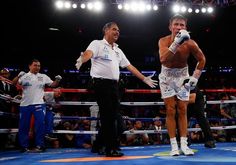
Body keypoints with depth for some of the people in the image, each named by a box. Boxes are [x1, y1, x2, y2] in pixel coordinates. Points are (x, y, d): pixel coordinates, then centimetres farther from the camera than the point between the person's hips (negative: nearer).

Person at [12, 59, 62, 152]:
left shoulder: (43, 77, 9)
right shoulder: (24, 76, 2)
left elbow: (53, 85, 9)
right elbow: (13, 83, -11)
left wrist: (58, 80, -11)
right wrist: (19, 76, -30)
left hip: (39, 104, 1)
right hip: (25, 104, 0)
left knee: (40, 125, -6)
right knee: (23, 126, 6)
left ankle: (40, 145, 3)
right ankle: (24, 146, 19)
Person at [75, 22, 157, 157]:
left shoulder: (118, 50, 23)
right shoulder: (97, 44, 2)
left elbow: (130, 66, 25)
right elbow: (89, 53, -19)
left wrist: (144, 78, 23)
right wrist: (81, 60, -43)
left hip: (114, 84, 7)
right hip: (101, 83, -7)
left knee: (113, 116, 6)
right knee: (107, 115, -7)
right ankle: (110, 148, 0)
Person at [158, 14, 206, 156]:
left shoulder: (190, 43, -18)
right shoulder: (164, 41, -20)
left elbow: (202, 59, -2)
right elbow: (163, 59, -39)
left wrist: (195, 77, -6)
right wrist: (176, 43, -48)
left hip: (182, 76, 1)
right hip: (167, 76, -1)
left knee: (182, 110, 2)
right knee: (170, 111, -3)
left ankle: (184, 144, 5)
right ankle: (174, 146, 1)